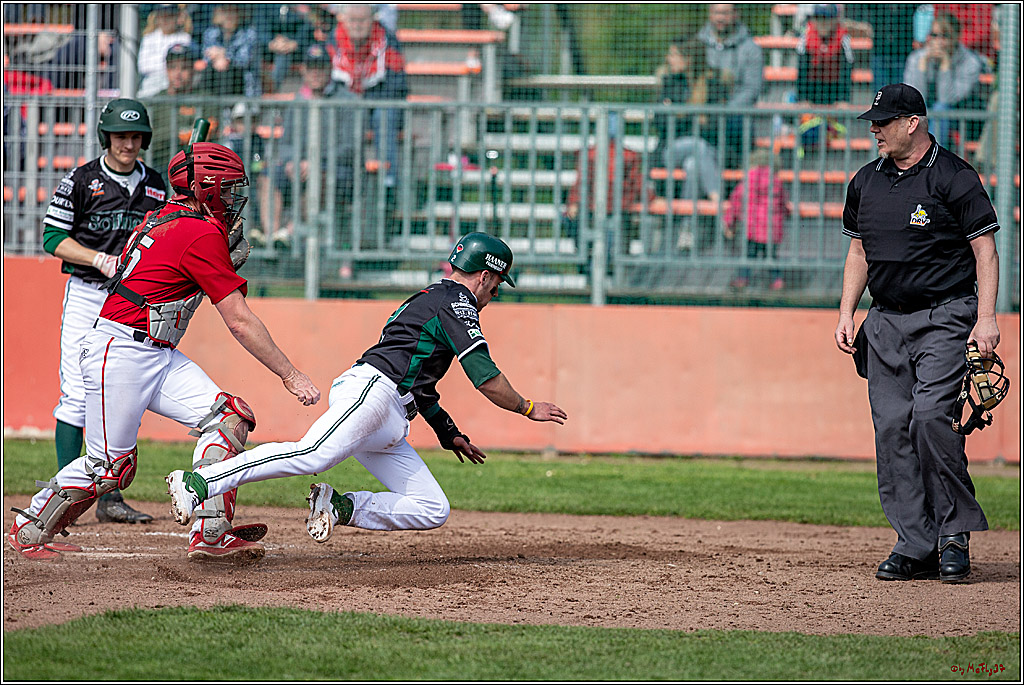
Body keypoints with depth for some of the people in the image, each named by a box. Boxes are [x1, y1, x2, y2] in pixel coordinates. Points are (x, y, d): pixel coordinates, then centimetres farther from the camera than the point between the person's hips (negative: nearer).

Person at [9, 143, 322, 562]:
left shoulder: (162, 218, 13)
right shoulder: (203, 236, -15)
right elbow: (240, 322, -15)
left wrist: (227, 261, 10)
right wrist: (290, 376, -11)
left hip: (160, 356, 10)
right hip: (120, 351, -10)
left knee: (229, 417, -6)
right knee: (110, 465, -5)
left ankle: (210, 533, -13)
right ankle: (29, 531, 16)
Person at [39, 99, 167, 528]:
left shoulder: (155, 186, 10)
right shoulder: (80, 181, -3)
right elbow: (54, 239, -4)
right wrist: (101, 260, -16)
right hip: (86, 295, -4)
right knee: (77, 395, -10)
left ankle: (110, 498, 7)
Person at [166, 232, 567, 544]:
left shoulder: (426, 300, 34)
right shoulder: (456, 302, 3)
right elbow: (486, 379, -4)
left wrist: (450, 434, 44)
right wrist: (529, 409, 9)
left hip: (390, 427, 10)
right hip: (370, 390, -10)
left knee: (433, 510, 1)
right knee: (313, 454, -32)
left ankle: (339, 507, -9)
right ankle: (198, 483, -38)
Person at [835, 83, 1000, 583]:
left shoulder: (954, 178, -7)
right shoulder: (866, 182, 12)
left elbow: (985, 249, -7)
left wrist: (986, 318, -14)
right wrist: (845, 314, 10)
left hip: (945, 317, -6)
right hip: (886, 322, 6)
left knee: (931, 416, -20)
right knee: (892, 428, -1)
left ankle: (955, 532, -7)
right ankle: (916, 547, 3)